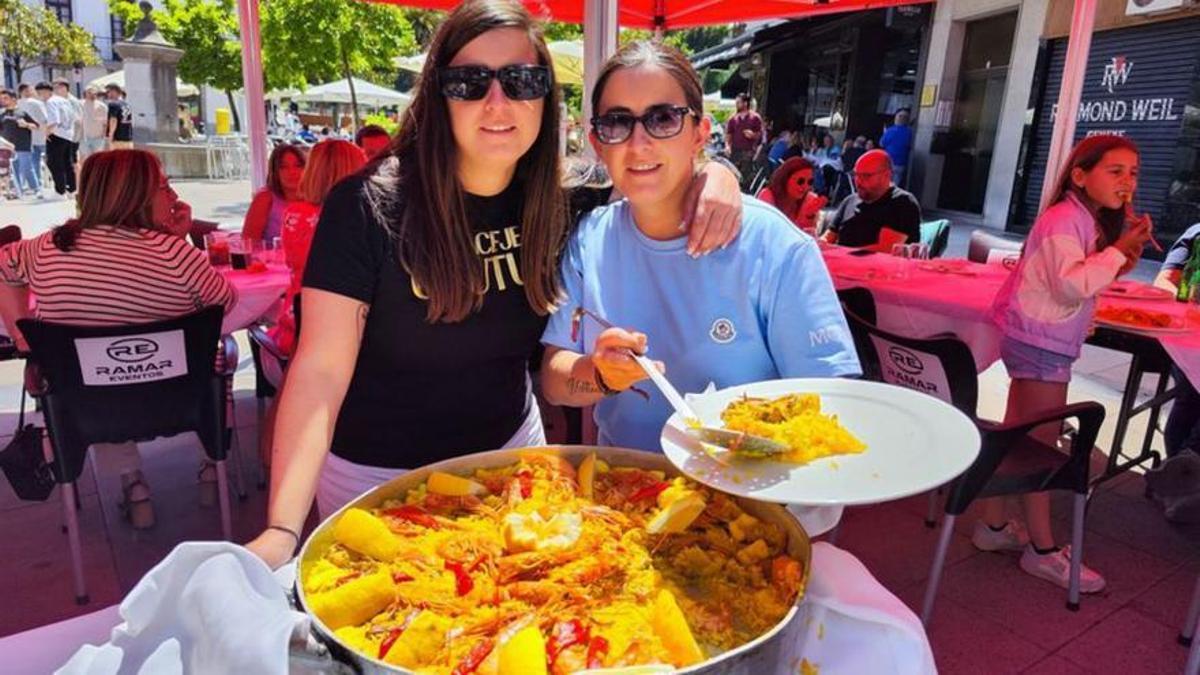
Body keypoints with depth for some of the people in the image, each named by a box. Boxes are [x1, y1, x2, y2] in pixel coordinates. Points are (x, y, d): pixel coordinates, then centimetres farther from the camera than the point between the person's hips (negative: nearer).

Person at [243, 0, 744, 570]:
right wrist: (282, 529, -34)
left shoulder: (552, 204, -9)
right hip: (379, 478, -3)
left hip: (510, 454, 4)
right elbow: (321, 371, -24)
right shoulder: (369, 206, -21)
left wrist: (712, 174, -18)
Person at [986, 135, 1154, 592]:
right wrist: (1118, 250, -18)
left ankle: (994, 526, 23)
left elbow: (1083, 282, 16)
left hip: (1047, 342, 10)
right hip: (1040, 340, -10)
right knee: (1040, 444, -3)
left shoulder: (1090, 221, 14)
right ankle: (1042, 549, 7)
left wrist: (1121, 264, 3)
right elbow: (1071, 285, -25)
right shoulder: (1064, 219, -15)